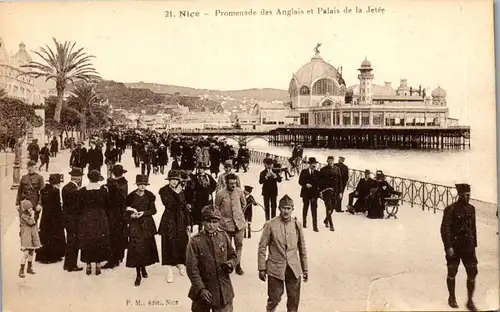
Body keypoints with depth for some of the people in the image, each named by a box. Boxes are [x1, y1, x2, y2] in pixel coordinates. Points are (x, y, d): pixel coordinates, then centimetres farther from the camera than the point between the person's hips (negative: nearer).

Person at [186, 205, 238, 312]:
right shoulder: (195, 241, -12)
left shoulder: (224, 236, -1)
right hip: (203, 291, -2)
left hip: (223, 290, 2)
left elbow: (233, 256, 11)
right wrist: (201, 289, -19)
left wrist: (230, 264, -12)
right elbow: (191, 268, -13)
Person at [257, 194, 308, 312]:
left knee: (294, 300, 10)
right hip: (275, 269, -3)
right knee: (274, 298, 3)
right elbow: (262, 248, -4)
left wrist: (305, 269, 11)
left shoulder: (297, 224, 1)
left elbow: (302, 248, 8)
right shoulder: (270, 225, -8)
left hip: (294, 269, 3)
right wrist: (262, 268, -5)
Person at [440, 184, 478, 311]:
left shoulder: (471, 209, 5)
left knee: (472, 273, 0)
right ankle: (452, 298, 29)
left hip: (468, 247, 4)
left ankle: (470, 301, 13)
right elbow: (444, 229, -15)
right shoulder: (451, 209, -14)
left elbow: (473, 228, 14)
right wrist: (448, 247, -19)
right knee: (452, 273, 11)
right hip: (454, 247, -4)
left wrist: (474, 244, 13)